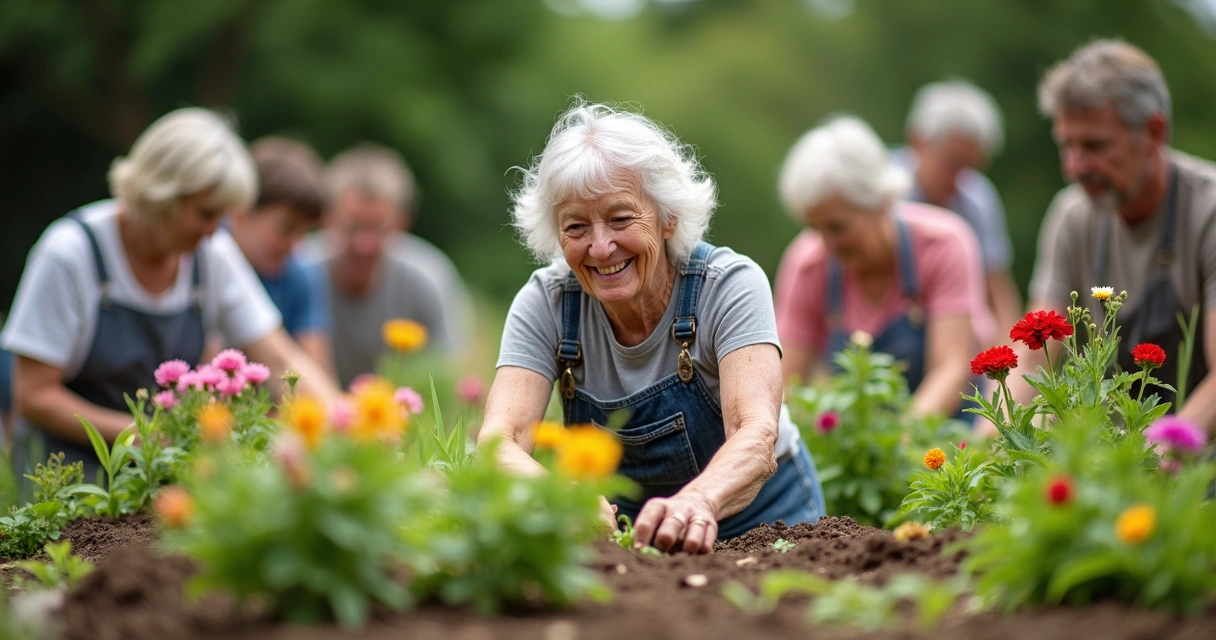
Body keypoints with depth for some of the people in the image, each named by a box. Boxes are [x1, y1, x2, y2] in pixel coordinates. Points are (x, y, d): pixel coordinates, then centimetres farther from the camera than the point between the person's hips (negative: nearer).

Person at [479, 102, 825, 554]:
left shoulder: (730, 285, -17)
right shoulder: (545, 304, -10)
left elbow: (757, 433, -32)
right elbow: (500, 438, -23)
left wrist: (698, 502, -54)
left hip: (758, 521, -1)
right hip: (624, 529, 2)